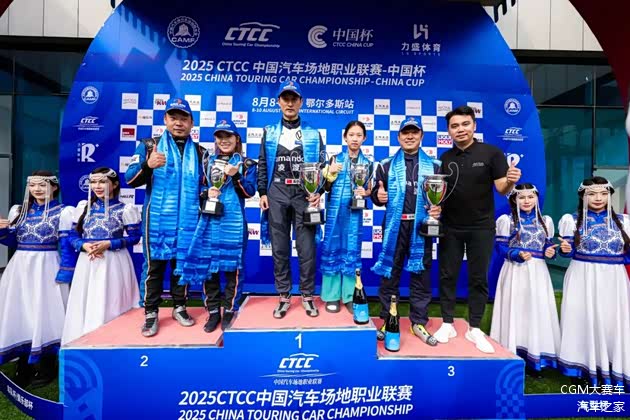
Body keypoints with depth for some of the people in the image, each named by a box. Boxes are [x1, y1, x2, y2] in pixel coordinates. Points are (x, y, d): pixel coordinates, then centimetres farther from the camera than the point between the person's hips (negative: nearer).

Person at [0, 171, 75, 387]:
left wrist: (63, 275, -13)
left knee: (45, 313, 0)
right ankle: (23, 369, 23)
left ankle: (46, 368, 15)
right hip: (20, 268, 5)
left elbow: (67, 246, -8)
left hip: (46, 269, -5)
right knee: (19, 314, 9)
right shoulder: (18, 210, 10)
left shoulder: (63, 212, -5)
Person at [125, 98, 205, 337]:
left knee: (183, 263, 11)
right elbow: (130, 180, -5)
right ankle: (150, 313, 18)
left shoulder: (199, 152, 12)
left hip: (187, 221, 2)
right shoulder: (149, 146, 4)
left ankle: (180, 307, 26)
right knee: (154, 265, 4)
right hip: (157, 221, -2)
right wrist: (147, 165, -25)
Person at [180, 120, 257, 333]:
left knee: (232, 264, -1)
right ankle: (213, 312, 15)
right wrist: (206, 193, -5)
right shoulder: (208, 162, 16)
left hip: (233, 221, -3)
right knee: (206, 264, 2)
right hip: (209, 219, 3)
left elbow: (249, 192, -3)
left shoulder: (246, 164, 7)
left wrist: (235, 176, -17)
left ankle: (229, 310, 14)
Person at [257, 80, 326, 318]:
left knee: (307, 247, 0)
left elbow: (321, 166, 6)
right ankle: (284, 297, 17)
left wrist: (318, 192, -7)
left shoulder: (312, 134, 9)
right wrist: (262, 192, 2)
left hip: (304, 194, -1)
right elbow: (262, 166, 11)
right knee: (280, 248, 5)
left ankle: (307, 296, 15)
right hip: (277, 194, 1)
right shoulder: (270, 132, 13)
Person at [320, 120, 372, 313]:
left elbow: (370, 189, 10)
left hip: (354, 211, 1)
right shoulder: (336, 158, 4)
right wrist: (330, 173, -12)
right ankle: (331, 295, 12)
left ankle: (350, 296, 13)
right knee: (332, 248, 2)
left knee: (352, 250, 3)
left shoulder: (367, 163, 7)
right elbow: (327, 188, 5)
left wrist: (365, 193, -12)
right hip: (335, 209, 0)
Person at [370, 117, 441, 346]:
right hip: (394, 226, 0)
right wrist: (378, 196, -14)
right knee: (389, 273, 4)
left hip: (422, 226, 1)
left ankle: (419, 322, 21)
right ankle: (387, 320, 18)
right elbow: (376, 192, 9)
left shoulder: (433, 165, 12)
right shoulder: (387, 165, 10)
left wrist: (439, 208, -8)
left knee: (421, 274, 7)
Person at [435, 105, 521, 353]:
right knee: (447, 276, 8)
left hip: (481, 227, -2)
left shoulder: (491, 153, -5)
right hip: (450, 227, 3)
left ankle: (475, 329, 20)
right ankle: (447, 324, 21)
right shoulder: (445, 158, 4)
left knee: (478, 278, 7)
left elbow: (502, 189, -8)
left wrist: (511, 181, -30)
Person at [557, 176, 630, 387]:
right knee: (583, 321, 1)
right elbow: (569, 253, -2)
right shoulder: (573, 220, 2)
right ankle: (584, 369, 14)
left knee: (612, 322, 3)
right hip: (583, 280, -2)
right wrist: (565, 250, -23)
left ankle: (612, 372, 15)